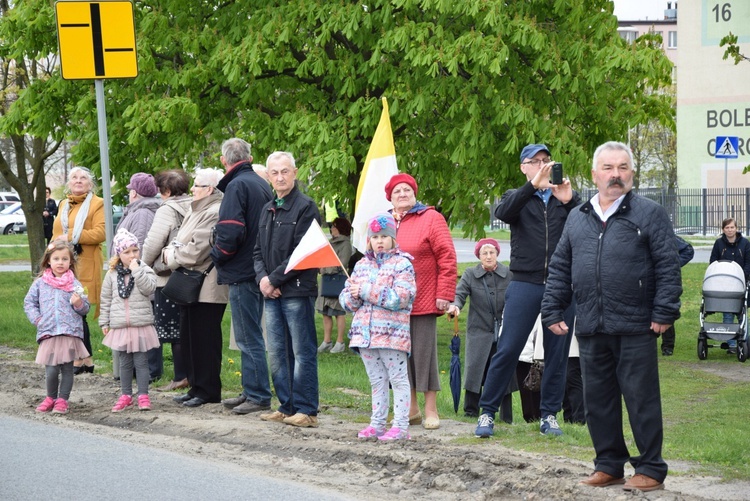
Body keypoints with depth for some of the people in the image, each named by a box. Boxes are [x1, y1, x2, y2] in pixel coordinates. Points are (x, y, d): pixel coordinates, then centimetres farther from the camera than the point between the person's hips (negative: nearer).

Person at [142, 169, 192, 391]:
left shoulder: (167, 211, -12)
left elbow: (153, 244, -15)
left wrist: (144, 264, 3)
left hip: (169, 278, -7)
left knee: (172, 329, -1)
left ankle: (180, 377, -1)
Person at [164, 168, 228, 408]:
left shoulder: (215, 213, -15)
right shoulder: (195, 211, 18)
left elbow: (197, 250, -21)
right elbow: (179, 241, 20)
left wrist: (172, 256, -6)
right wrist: (170, 252, -2)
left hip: (207, 287, -10)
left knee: (205, 339, -3)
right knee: (188, 337, 12)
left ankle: (208, 390, 4)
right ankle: (196, 387, 20)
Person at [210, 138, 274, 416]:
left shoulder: (237, 186, -14)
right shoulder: (261, 183, 13)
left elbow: (231, 231, -23)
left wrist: (217, 256, -6)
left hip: (242, 273, -9)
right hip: (259, 270, 9)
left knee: (249, 338, -5)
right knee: (250, 337, 16)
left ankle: (259, 396, -3)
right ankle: (251, 392, 22)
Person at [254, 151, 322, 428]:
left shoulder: (305, 207, -7)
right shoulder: (267, 210, 18)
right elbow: (258, 251, 18)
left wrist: (274, 279, -12)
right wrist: (262, 278, -1)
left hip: (298, 291, -8)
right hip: (271, 293, 8)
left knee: (303, 353, -4)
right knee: (277, 353, 10)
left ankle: (306, 410, -2)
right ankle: (287, 407, 17)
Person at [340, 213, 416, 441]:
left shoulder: (402, 264, -4)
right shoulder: (361, 265, 15)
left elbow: (400, 297, -17)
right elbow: (346, 298, 15)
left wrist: (366, 291, -16)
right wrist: (353, 296, -10)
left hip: (392, 333, -6)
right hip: (365, 333, 6)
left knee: (398, 379, -2)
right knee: (376, 380, 13)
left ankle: (401, 426, -2)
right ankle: (377, 424, 18)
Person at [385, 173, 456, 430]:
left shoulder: (431, 219, -2)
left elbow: (447, 258, -6)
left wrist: (445, 295, -12)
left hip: (423, 302, -5)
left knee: (425, 353, -1)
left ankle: (431, 411, 6)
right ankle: (411, 409, 17)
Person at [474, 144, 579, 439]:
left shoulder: (566, 198, 11)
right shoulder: (518, 198, 9)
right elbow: (503, 212, -15)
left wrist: (569, 201, -23)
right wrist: (533, 185, -27)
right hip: (525, 284, -2)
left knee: (558, 353, 5)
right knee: (507, 350, -5)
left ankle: (549, 415, 15)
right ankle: (487, 412, 3)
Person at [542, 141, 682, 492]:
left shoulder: (649, 214, -1)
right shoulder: (577, 218, 14)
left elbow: (668, 266, -5)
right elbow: (559, 269, 17)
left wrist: (664, 313, -11)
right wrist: (553, 311, 10)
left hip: (635, 329, -5)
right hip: (590, 330, 5)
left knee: (641, 400, -1)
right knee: (597, 401, 10)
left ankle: (650, 469, 7)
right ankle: (609, 466, 21)